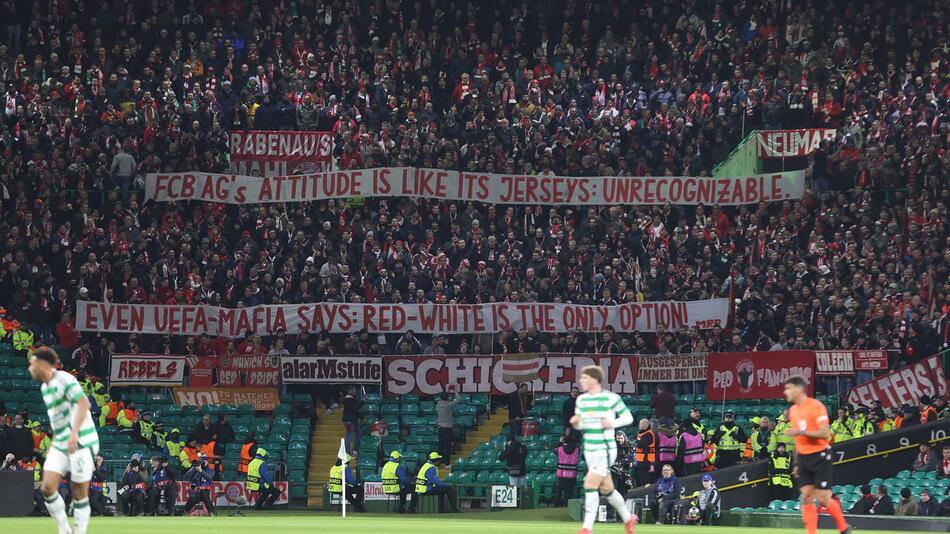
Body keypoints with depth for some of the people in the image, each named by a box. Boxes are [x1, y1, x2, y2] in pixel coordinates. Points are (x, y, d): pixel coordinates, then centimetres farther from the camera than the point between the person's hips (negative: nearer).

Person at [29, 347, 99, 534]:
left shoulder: (63, 379, -12)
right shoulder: (45, 387, 16)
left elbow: (83, 403, -24)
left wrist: (74, 433, -32)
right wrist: (54, 443, 24)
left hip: (81, 442, -8)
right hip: (60, 444, 8)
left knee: (79, 493, -3)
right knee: (47, 487, -5)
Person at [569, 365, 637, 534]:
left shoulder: (611, 398, -9)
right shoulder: (581, 399, 9)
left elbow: (628, 417, -2)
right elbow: (580, 424, 16)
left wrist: (613, 423, -19)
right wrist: (575, 422, -7)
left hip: (605, 449, -7)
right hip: (589, 450, 7)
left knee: (590, 485, -16)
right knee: (606, 489, 14)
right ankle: (628, 519, 32)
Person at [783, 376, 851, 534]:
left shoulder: (816, 406, -13)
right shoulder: (793, 410, 11)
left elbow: (825, 433, -20)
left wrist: (800, 432, -24)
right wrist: (796, 462, 19)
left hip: (820, 456, -7)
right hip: (804, 457, 7)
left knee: (823, 499, -6)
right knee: (806, 498, 0)